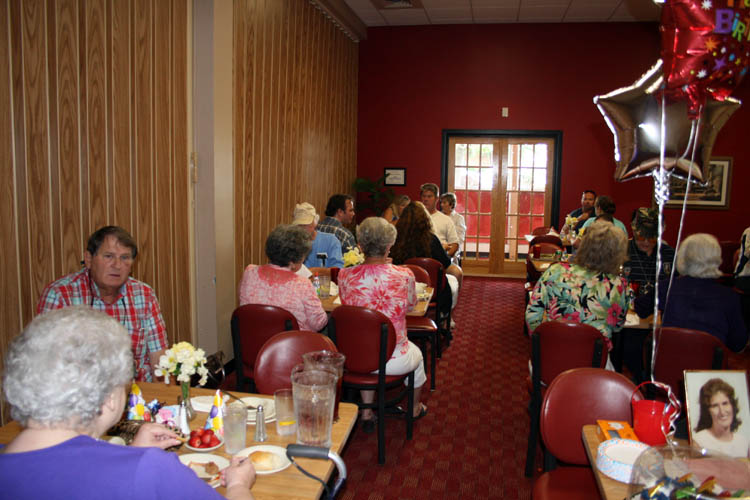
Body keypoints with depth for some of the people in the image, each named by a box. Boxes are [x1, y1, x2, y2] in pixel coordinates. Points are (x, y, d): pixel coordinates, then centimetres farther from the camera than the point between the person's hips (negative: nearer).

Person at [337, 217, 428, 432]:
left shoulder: (344, 275, -13)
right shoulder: (404, 275, -17)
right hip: (393, 360, -1)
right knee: (417, 354, 34)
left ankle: (366, 414, 40)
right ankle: (415, 409, 57)